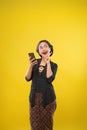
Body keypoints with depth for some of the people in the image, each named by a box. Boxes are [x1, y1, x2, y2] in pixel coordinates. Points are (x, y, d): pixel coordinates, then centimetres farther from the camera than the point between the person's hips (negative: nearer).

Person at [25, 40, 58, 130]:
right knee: (35, 122, 9)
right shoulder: (35, 62, 5)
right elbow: (27, 78, -2)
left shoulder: (53, 65, -1)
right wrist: (31, 66, -17)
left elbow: (49, 79, -18)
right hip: (34, 96, 2)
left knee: (46, 121, 6)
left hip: (47, 97, -2)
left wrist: (48, 63, -15)